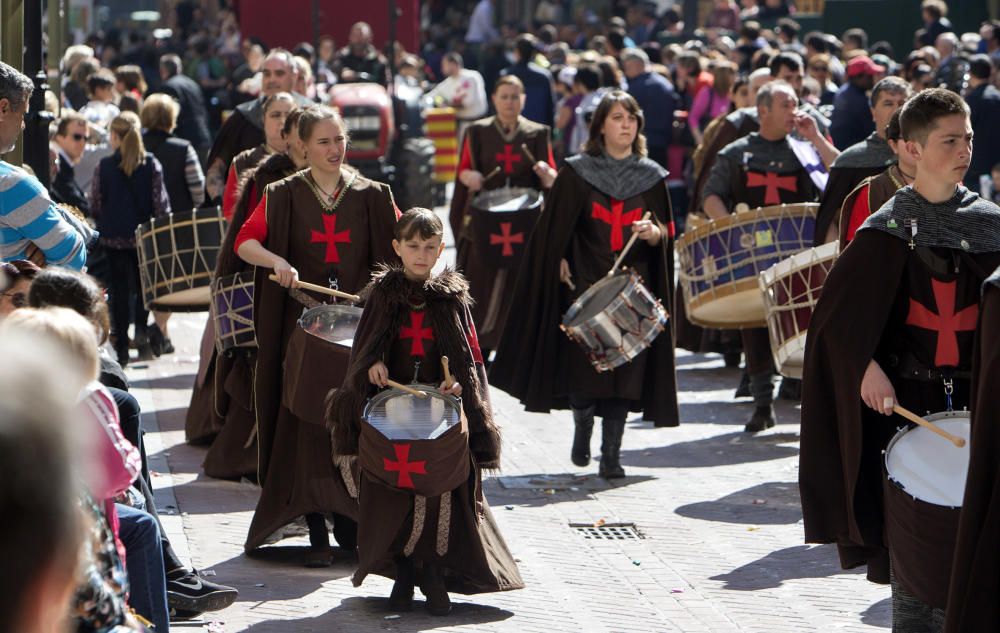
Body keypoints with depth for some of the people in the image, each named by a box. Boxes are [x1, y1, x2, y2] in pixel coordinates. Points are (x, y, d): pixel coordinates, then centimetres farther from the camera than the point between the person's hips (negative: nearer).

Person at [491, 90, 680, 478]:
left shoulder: (651, 177, 9)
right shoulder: (576, 173, 4)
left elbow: (666, 236, 9)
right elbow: (556, 231, 4)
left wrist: (653, 233, -12)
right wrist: (561, 267, -7)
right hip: (585, 283, -1)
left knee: (624, 373, -4)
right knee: (584, 369, -7)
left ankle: (611, 453, 2)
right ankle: (582, 425, 21)